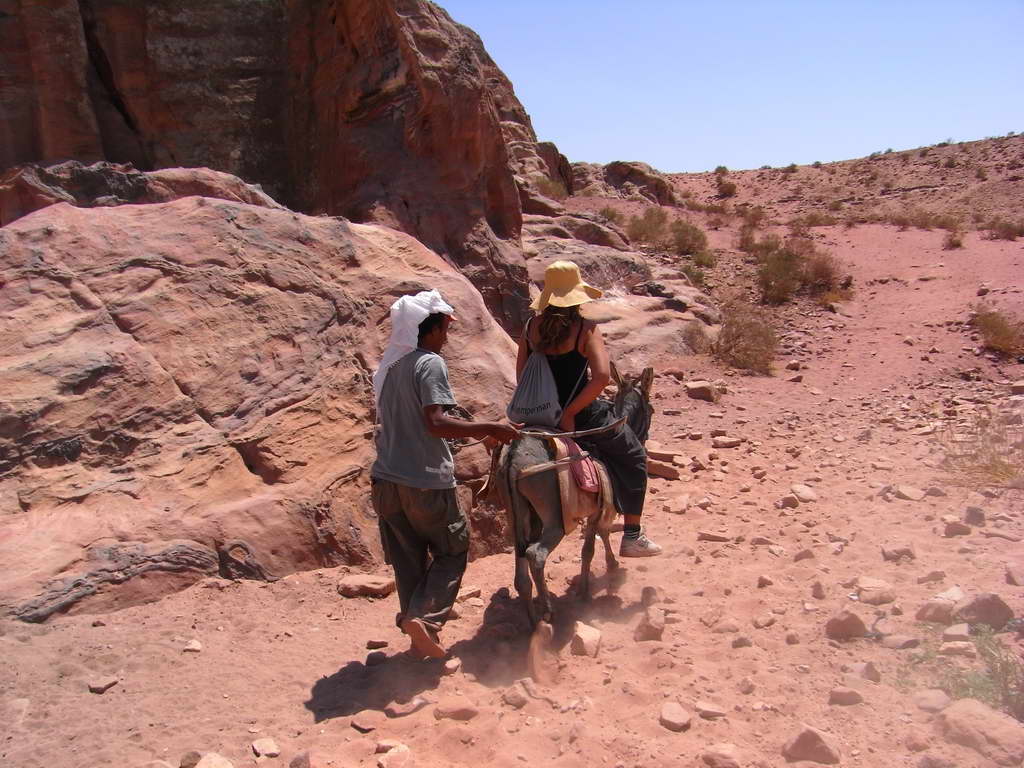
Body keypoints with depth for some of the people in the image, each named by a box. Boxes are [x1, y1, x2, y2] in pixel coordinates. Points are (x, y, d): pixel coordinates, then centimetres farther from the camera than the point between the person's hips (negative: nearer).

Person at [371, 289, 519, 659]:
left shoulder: (389, 364, 12)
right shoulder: (430, 363, -13)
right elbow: (436, 423, -23)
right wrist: (490, 428, -19)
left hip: (386, 479, 7)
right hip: (426, 481, -7)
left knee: (408, 559, 15)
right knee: (452, 551, 10)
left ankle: (417, 636, 21)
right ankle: (424, 616, -7)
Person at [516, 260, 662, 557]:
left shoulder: (531, 327, -2)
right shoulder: (586, 329, -16)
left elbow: (521, 375, 2)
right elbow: (602, 376, -27)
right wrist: (570, 412, -21)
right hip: (584, 415, -5)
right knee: (634, 457, 18)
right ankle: (632, 537, 19)